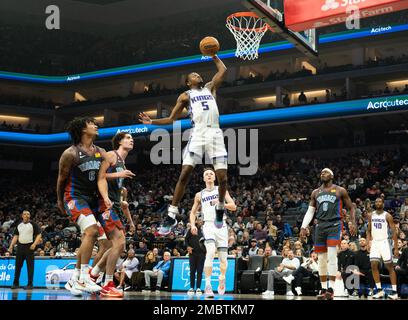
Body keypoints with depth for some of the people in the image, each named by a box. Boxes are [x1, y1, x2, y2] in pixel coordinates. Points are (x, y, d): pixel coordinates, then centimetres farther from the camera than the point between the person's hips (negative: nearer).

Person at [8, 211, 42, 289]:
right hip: (20, 246, 4)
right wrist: (11, 246, 6)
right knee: (18, 265, 7)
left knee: (30, 266, -3)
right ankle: (16, 283, 15)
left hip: (29, 247, -4)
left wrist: (34, 244, -17)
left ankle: (30, 284, 2)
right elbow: (16, 236, 15)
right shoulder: (19, 225, 12)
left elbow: (39, 235, -4)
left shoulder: (33, 224, -2)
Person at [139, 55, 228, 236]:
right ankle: (171, 215, -8)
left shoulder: (210, 88, 26)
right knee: (184, 174, -13)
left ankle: (220, 209, 22)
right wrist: (152, 122, 3)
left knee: (222, 177, -5)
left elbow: (223, 70, 24)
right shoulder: (186, 96, 18)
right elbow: (171, 119, 16)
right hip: (198, 134, -2)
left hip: (215, 133, 2)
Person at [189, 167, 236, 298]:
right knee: (210, 252, -24)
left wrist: (221, 203, -16)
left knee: (223, 257, 4)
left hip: (221, 226, 1)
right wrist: (193, 225, 1)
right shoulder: (199, 195, 13)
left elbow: (233, 206, 1)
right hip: (209, 225, -1)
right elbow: (193, 212, 20)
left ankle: (222, 280, 32)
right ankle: (208, 285, -27)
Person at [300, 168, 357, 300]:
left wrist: (353, 223, -3)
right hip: (320, 226, 4)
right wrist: (303, 227, 6)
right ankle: (323, 289, 11)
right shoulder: (315, 192, 16)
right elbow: (310, 211, 16)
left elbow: (351, 208, 9)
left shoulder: (340, 191, 5)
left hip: (334, 225, -4)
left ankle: (331, 288, -18)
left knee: (331, 256, -17)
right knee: (321, 259, 4)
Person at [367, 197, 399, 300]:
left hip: (384, 242, -4)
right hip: (374, 243, 4)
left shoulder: (387, 216, -6)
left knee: (389, 266, -2)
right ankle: (379, 290, 4)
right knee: (374, 266, -5)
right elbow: (369, 230, 17)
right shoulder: (371, 216, 8)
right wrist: (369, 240, -1)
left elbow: (394, 232, -8)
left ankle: (394, 292, 2)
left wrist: (396, 248, -13)